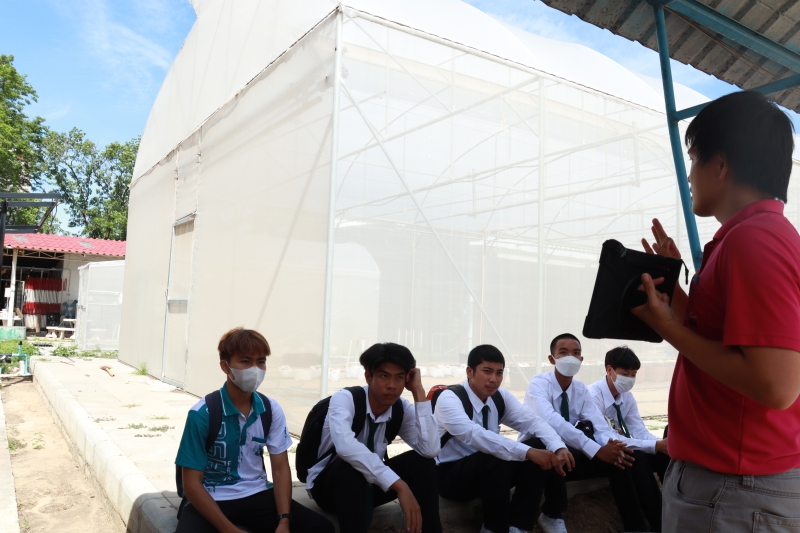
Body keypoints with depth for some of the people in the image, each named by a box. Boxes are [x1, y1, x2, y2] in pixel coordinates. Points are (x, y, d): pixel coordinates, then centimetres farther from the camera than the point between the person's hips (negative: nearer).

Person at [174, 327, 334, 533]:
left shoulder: (271, 410, -3)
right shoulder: (202, 414, -15)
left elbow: (280, 469, 0)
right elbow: (192, 483, -13)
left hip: (257, 494, 4)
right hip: (213, 499, -3)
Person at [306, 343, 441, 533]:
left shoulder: (403, 408, -10)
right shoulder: (345, 399, -24)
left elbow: (430, 450, -26)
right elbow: (345, 446, -45)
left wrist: (419, 392, -25)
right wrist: (399, 485, -48)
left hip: (369, 483, 5)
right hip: (328, 483, -4)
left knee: (421, 461, -20)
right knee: (352, 468, -39)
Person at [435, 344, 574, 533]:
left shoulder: (501, 397, -1)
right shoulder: (449, 398, -23)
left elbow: (532, 421, -10)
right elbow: (474, 435, -38)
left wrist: (558, 447, -31)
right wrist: (527, 451, -45)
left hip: (489, 470, 7)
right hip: (450, 475, -7)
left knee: (539, 447, -13)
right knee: (497, 459, -35)